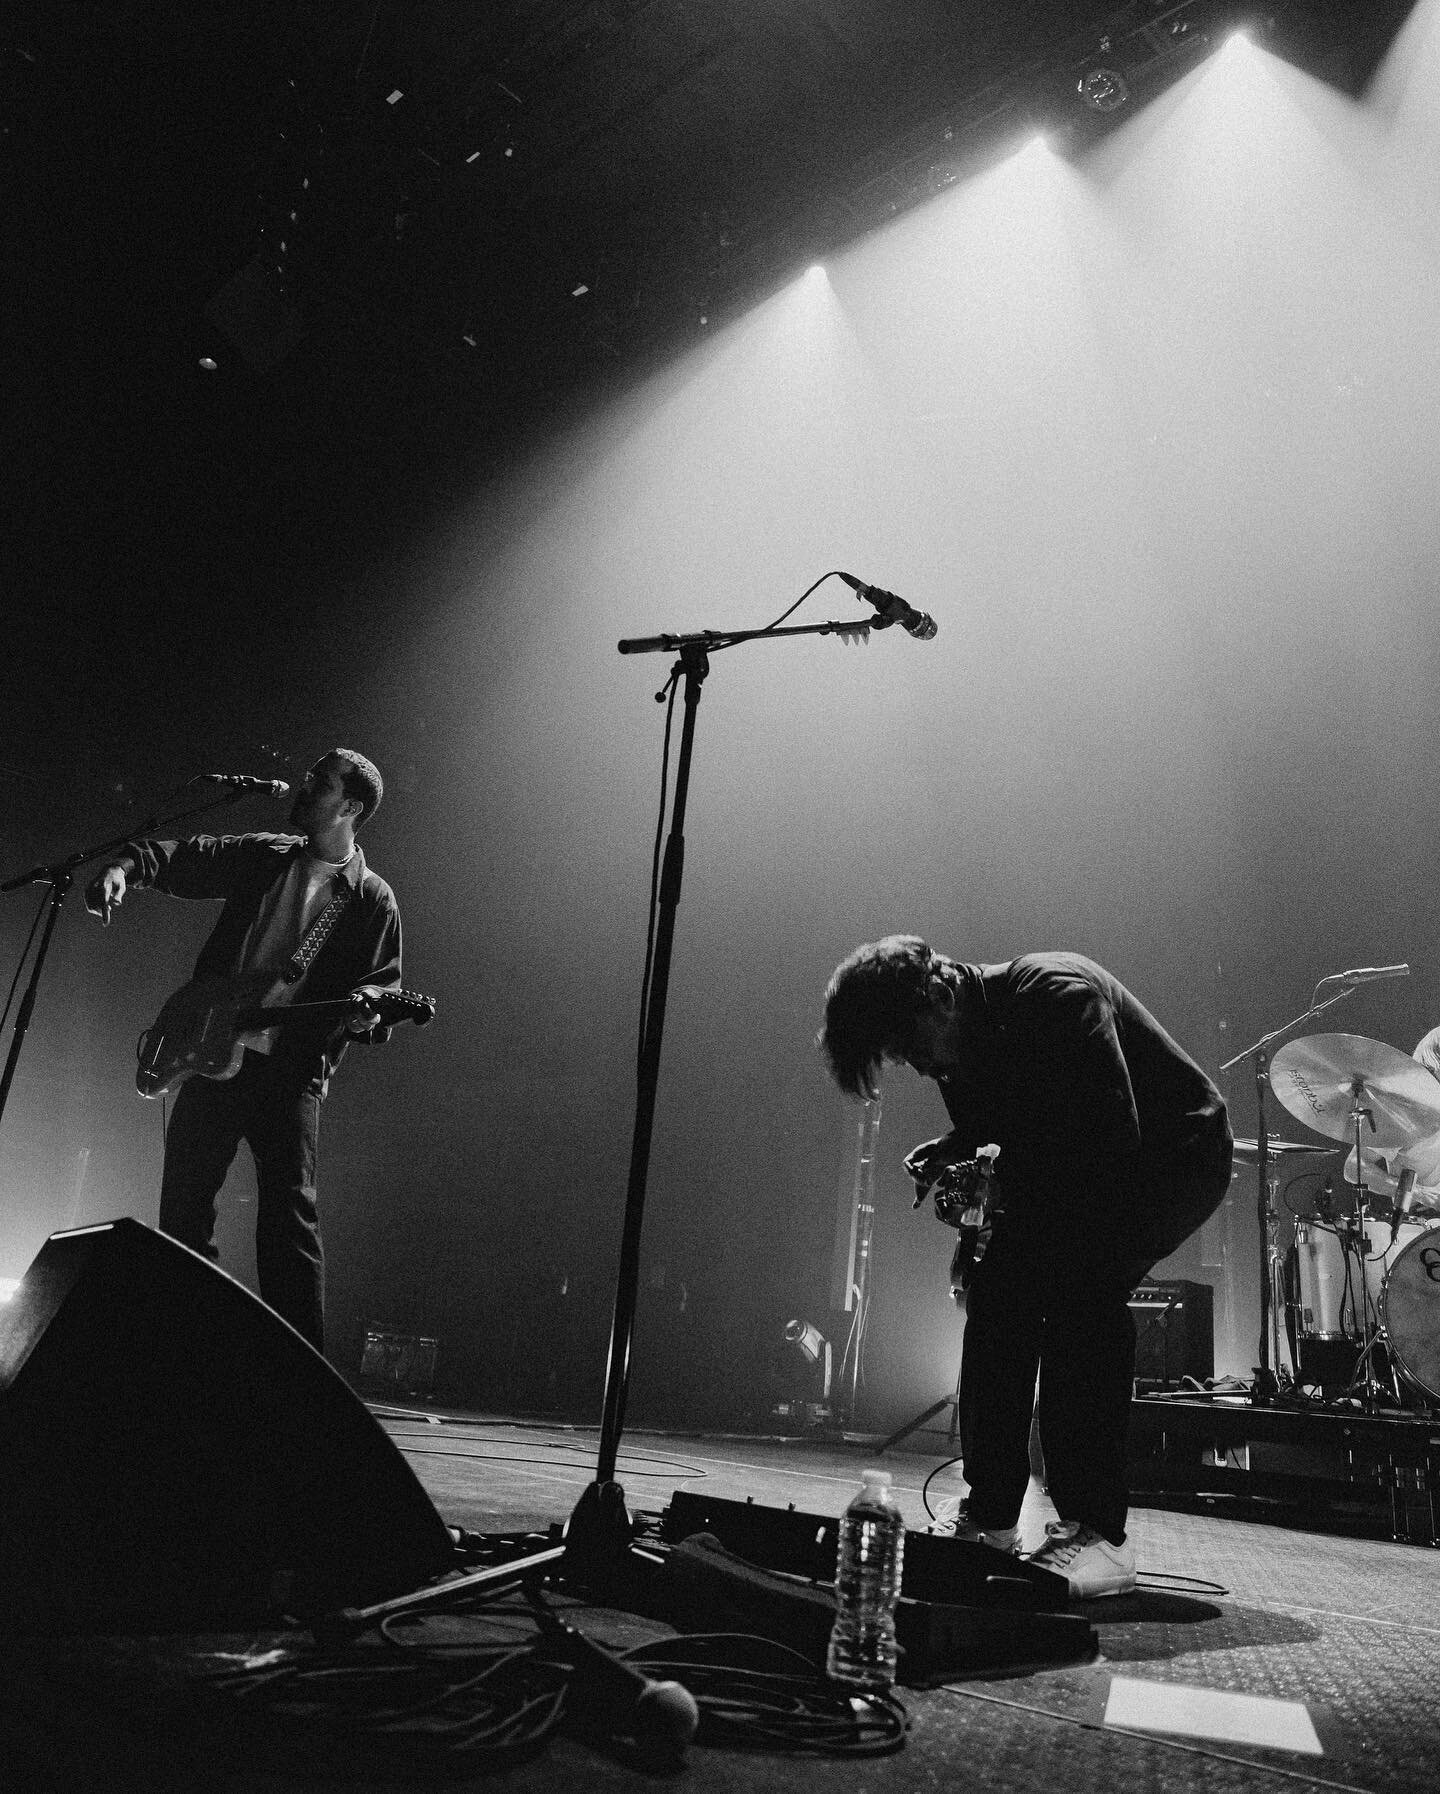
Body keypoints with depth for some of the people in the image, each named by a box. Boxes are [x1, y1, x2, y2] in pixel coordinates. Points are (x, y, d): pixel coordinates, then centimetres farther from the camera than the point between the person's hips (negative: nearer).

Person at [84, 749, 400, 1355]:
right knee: (182, 1211, 7)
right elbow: (181, 857, 13)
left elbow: (382, 987, 0)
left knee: (289, 1216, -11)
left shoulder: (372, 901, 1)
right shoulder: (263, 857, 12)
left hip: (291, 1072, -4)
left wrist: (367, 1010, -24)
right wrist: (127, 864, -8)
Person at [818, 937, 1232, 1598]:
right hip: (1078, 1173, 8)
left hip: (1178, 1152, -8)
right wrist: (948, 1154, -12)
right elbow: (992, 1130, 9)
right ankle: (989, 1518, 4)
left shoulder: (1057, 992, -30)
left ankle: (1098, 1535, -23)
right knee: (999, 1286, -6)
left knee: (1082, 1277, -29)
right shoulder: (959, 1047, -5)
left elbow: (1114, 1134, -36)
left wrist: (1007, 1175, -30)